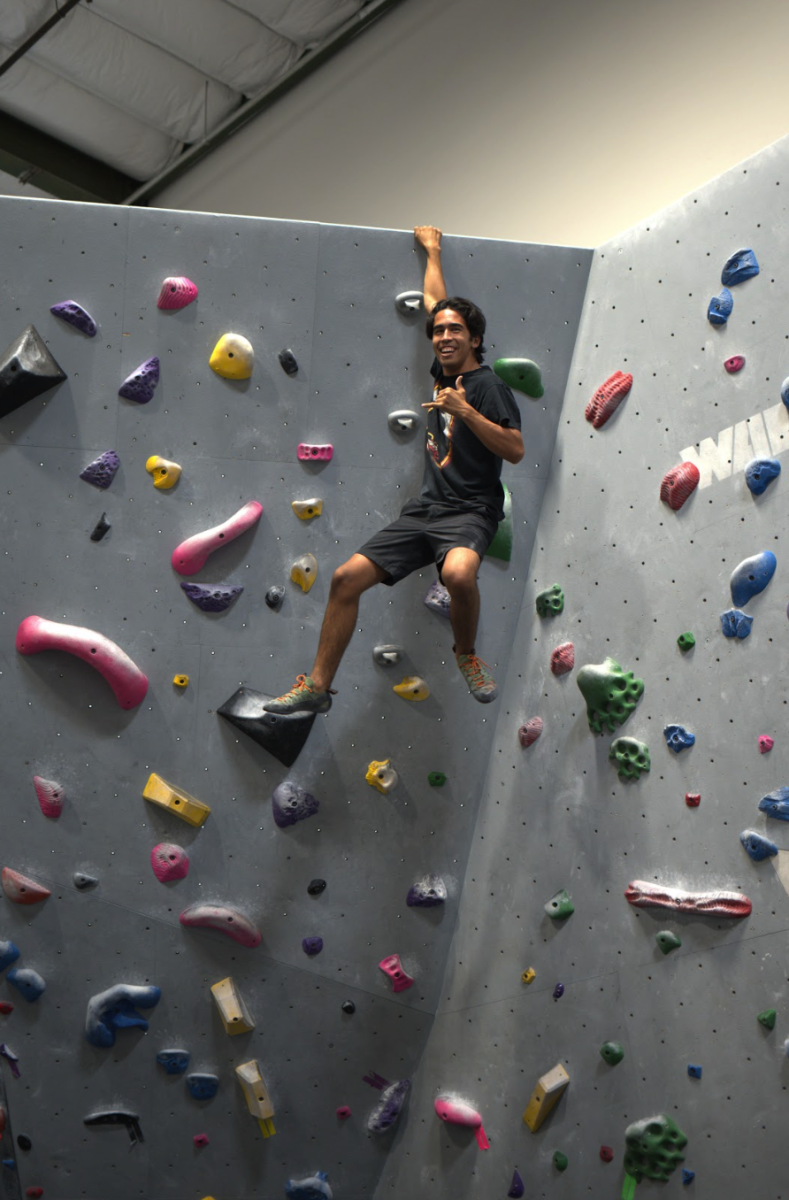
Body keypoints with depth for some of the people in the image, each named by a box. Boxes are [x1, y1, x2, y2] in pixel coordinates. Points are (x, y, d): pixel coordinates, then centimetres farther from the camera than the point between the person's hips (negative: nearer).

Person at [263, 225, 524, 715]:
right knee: (347, 577, -2)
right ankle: (317, 686, 6)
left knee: (458, 573, -39)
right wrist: (432, 250, 38)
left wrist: (464, 411, -18)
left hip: (470, 512, -7)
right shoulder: (442, 373, 14)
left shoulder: (487, 385, -5)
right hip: (426, 509, 7)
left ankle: (467, 654, -8)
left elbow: (515, 449, -15)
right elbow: (434, 302, 29)